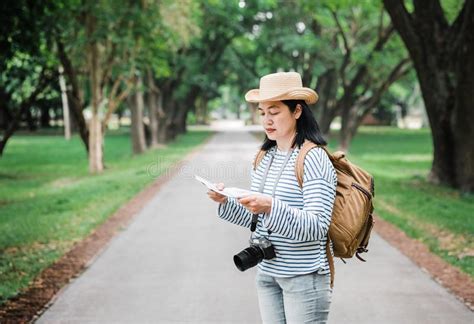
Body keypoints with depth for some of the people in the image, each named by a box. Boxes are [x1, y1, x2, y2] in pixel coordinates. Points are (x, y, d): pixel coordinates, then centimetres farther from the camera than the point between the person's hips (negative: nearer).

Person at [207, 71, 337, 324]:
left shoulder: (313, 159, -13)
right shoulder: (264, 158, 8)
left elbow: (317, 226, -19)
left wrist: (272, 207, -32)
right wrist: (226, 202, -3)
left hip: (304, 276, -6)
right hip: (266, 274, 7)